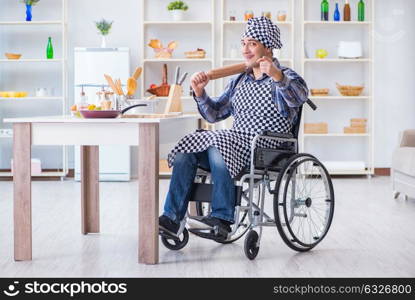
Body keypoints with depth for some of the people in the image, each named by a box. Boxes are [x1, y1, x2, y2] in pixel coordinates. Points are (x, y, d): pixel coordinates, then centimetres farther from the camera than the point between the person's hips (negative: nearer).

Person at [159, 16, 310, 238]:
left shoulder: (285, 77, 2)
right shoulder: (239, 82, 23)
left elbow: (300, 96, -22)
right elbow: (214, 114, 22)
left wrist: (277, 76, -41)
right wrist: (200, 94, 3)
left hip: (267, 147, -6)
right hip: (235, 141, 6)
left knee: (219, 145, -34)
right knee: (185, 150, -17)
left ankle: (223, 217, -29)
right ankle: (172, 217, -18)